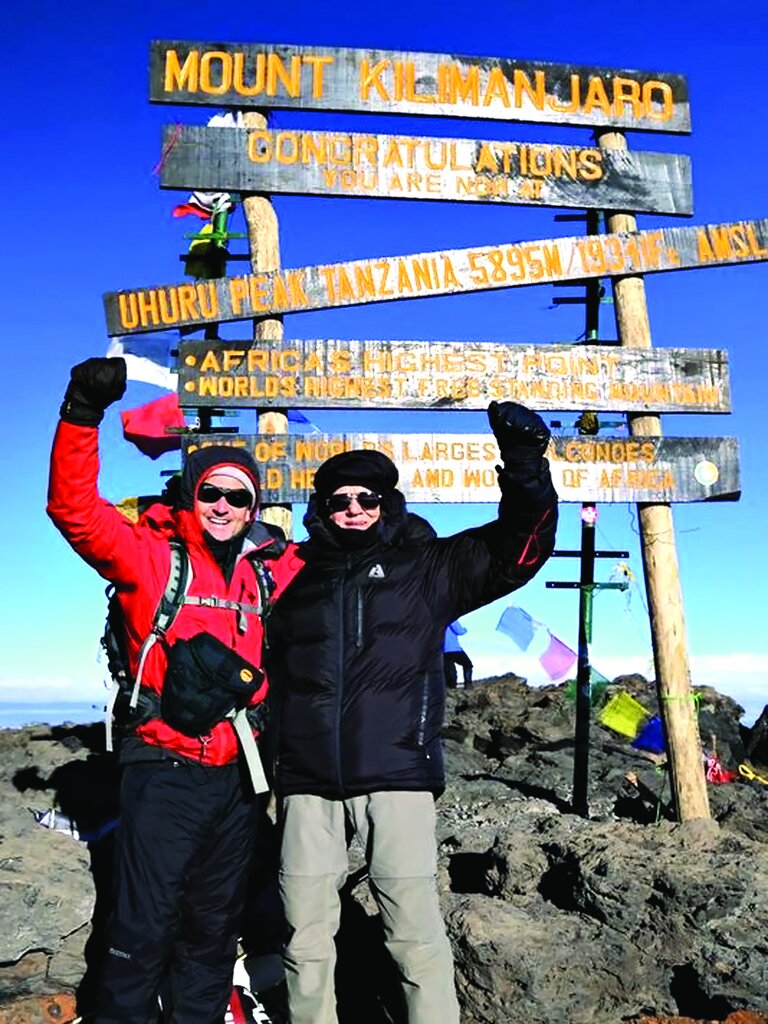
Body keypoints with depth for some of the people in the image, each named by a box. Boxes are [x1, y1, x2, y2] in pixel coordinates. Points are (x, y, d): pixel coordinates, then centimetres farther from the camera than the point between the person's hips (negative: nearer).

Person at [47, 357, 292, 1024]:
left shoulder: (274, 571, 7)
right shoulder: (152, 555, -3)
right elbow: (74, 508, -15)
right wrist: (83, 415, -25)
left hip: (241, 773, 4)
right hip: (165, 768, -4)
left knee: (215, 921, 17)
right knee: (146, 921, 1)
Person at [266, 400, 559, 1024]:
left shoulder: (427, 566, 9)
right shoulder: (295, 575, 15)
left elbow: (518, 548, 1)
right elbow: (264, 664, 23)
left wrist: (524, 463, -12)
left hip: (396, 775, -2)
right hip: (308, 781, 3)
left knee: (416, 934, -4)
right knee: (306, 941, 10)